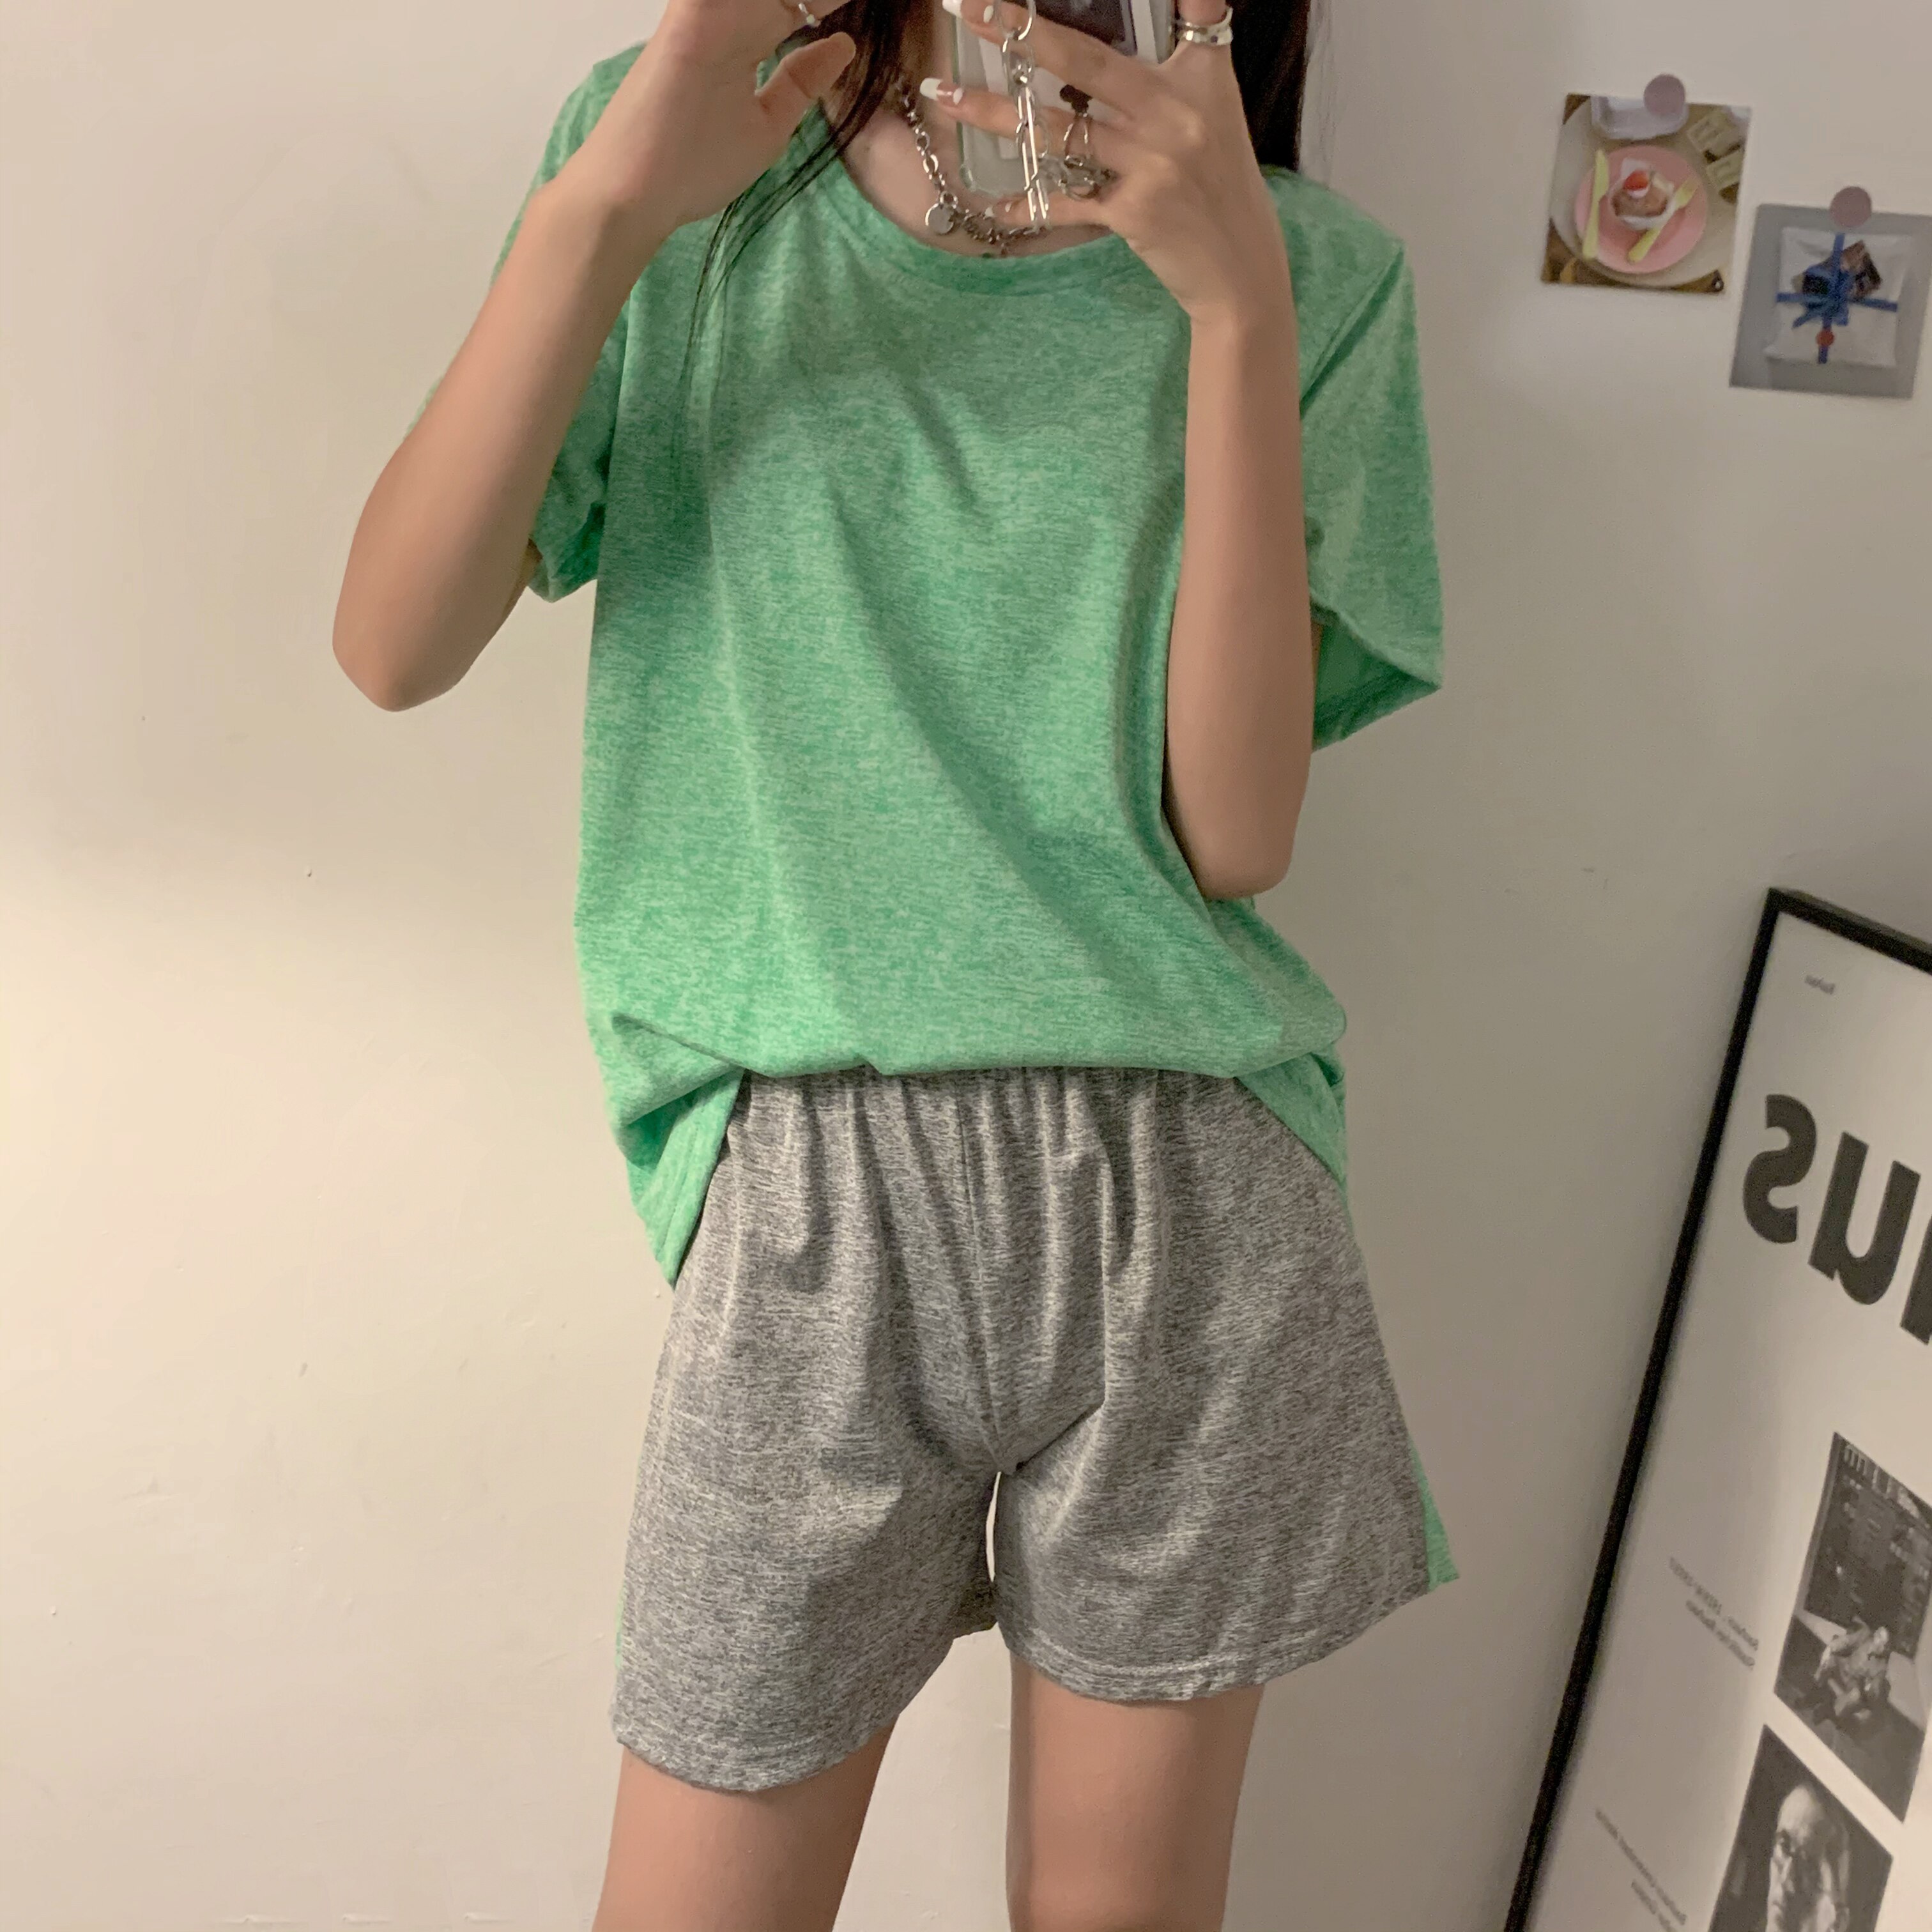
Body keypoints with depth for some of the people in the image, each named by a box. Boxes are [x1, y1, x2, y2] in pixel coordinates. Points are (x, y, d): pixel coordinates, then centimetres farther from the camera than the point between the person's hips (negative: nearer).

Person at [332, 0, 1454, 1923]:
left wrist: (1237, 300, -14)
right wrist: (604, 209, -13)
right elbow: (394, 649, -4)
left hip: (1192, 1203, 1)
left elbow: (1235, 832, -8)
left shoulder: (1309, 270, 3)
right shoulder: (698, 178, 5)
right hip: (809, 1200, 0)